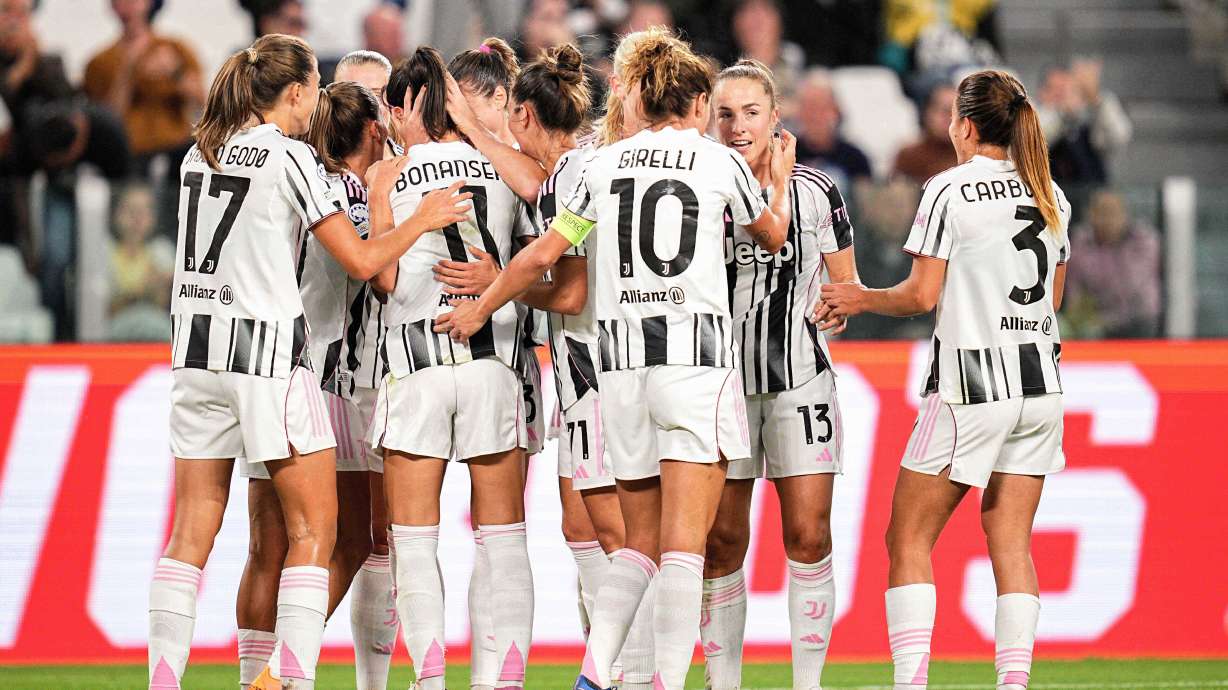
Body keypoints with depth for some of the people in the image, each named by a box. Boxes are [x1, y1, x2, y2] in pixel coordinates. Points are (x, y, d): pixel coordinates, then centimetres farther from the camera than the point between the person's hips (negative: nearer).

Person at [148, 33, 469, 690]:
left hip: (198, 350, 7)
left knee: (192, 530, 6)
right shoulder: (289, 157, -8)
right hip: (268, 352, -7)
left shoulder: (201, 153, 12)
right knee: (313, 528, 1)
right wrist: (425, 218, 6)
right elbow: (362, 260, -9)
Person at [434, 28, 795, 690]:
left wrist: (479, 308, 25)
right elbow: (773, 234, 21)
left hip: (620, 361, 3)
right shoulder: (720, 162, 2)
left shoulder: (606, 163, 8)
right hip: (698, 354, -3)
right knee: (683, 546, -5)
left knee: (640, 543, 13)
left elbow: (542, 253, 10)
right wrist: (781, 181, 42)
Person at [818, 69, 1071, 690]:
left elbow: (922, 295, -10)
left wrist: (859, 299, 7)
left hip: (970, 385, -6)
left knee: (908, 539, 2)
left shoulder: (949, 190, -8)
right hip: (1040, 383, 6)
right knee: (1011, 544, 7)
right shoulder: (1051, 197, 10)